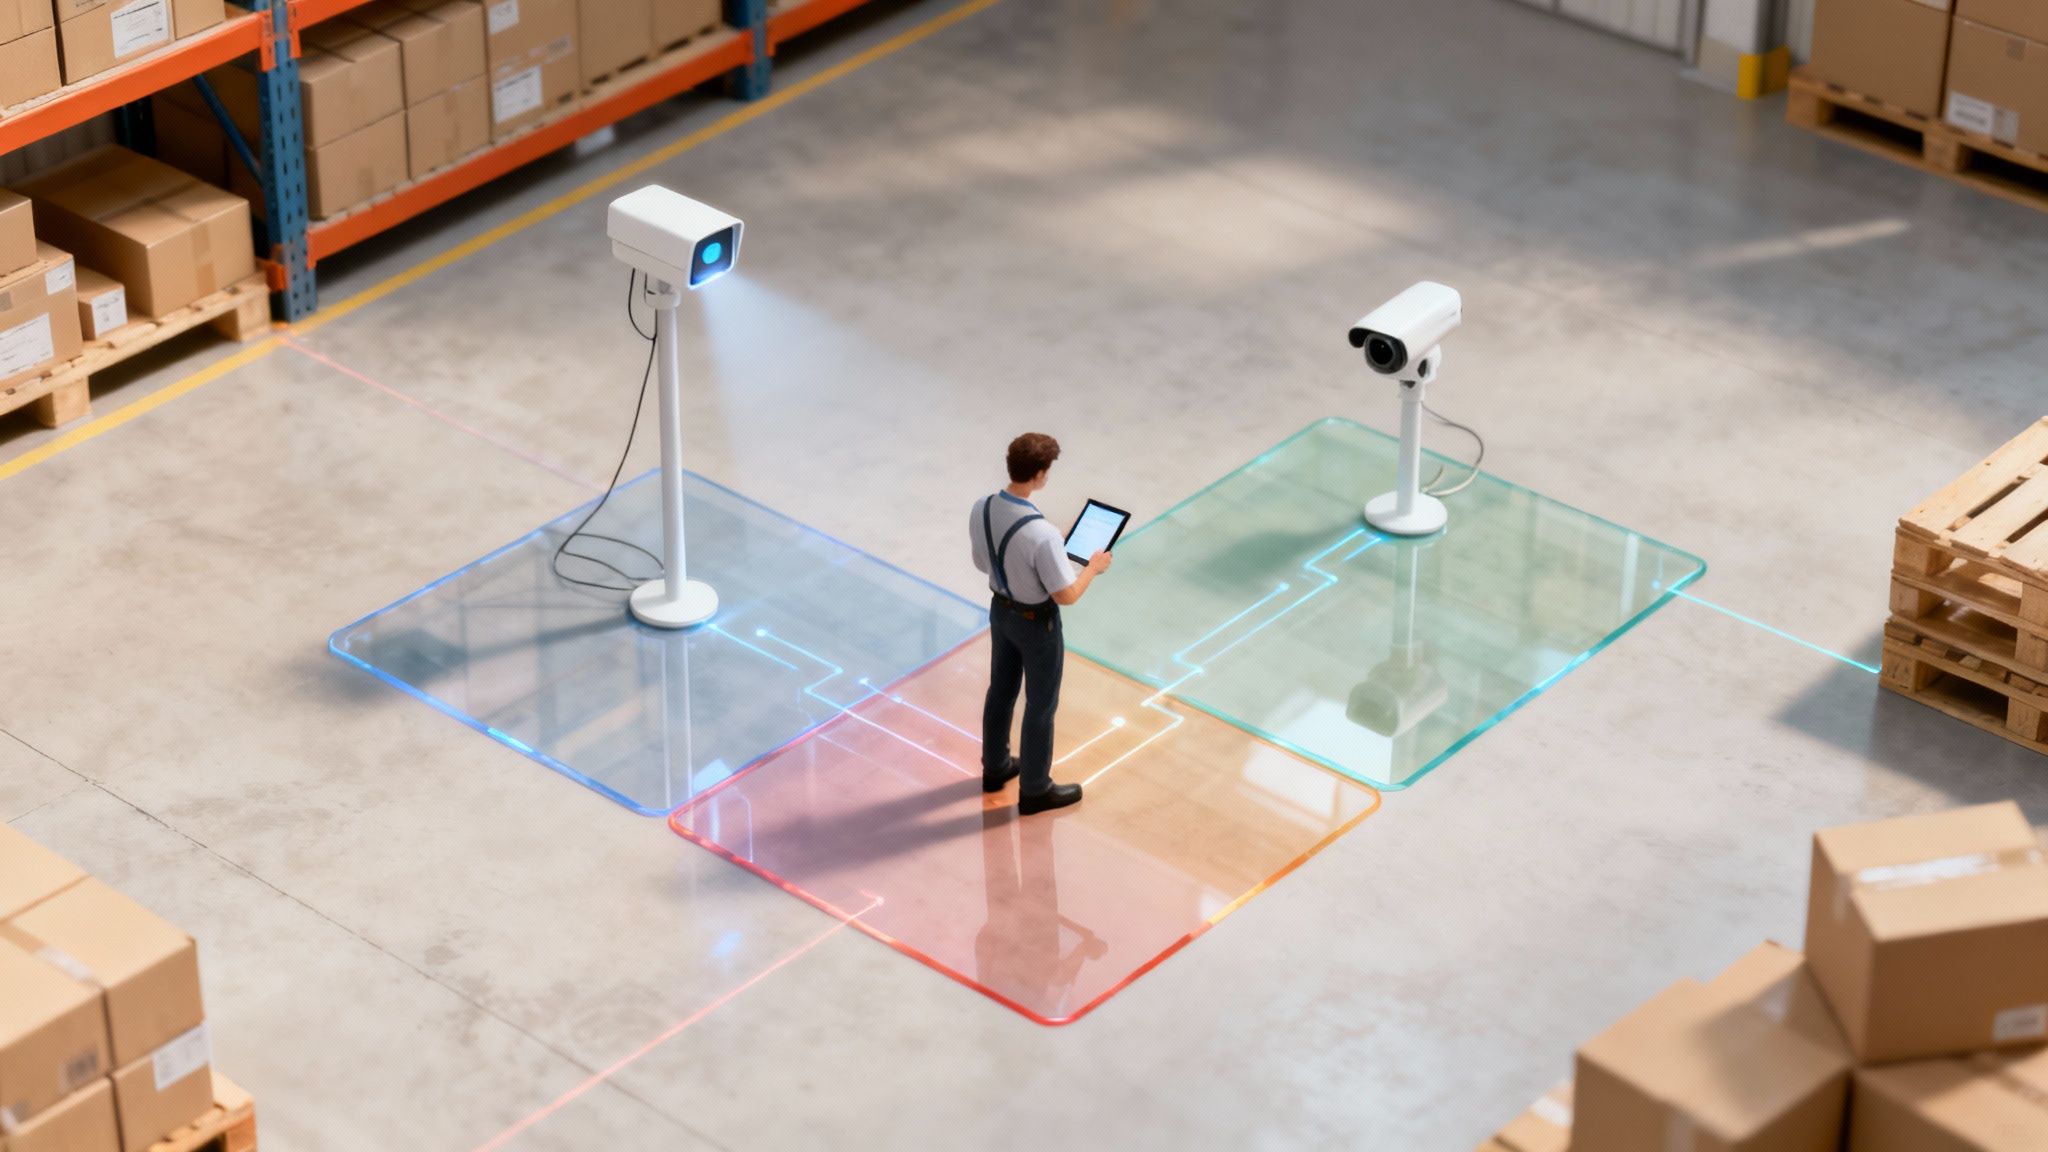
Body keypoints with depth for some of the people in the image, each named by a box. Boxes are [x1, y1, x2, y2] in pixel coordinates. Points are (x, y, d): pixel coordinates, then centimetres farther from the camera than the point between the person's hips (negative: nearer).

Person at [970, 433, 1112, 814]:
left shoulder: (982, 510, -16)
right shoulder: (1042, 535, -38)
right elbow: (1066, 595, -27)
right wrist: (1093, 567, -8)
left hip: (1000, 610, 7)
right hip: (1036, 623, -7)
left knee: (1001, 690, 27)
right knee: (1041, 706, 14)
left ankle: (995, 767, 47)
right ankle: (1035, 789, 31)